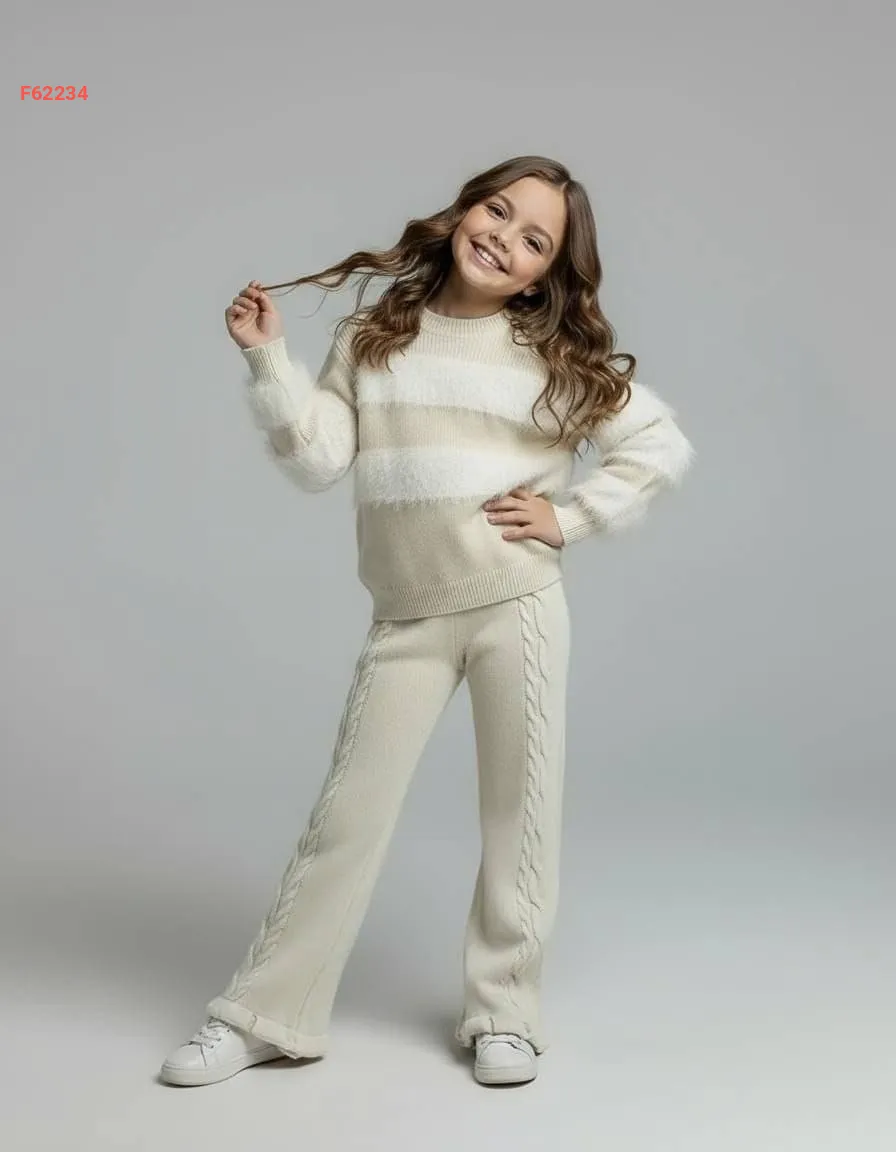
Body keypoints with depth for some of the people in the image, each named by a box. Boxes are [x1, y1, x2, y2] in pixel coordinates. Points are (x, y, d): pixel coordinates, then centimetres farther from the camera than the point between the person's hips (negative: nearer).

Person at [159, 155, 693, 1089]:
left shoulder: (557, 357, 1)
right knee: (348, 812, 4)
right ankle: (262, 1014, 15)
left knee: (519, 810, 5)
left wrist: (570, 517, -7)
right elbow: (316, 461, -1)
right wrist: (267, 357, -8)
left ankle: (503, 1013, 22)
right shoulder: (372, 337, 6)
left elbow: (664, 447, 1)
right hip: (407, 619, 1)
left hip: (520, 605, -1)